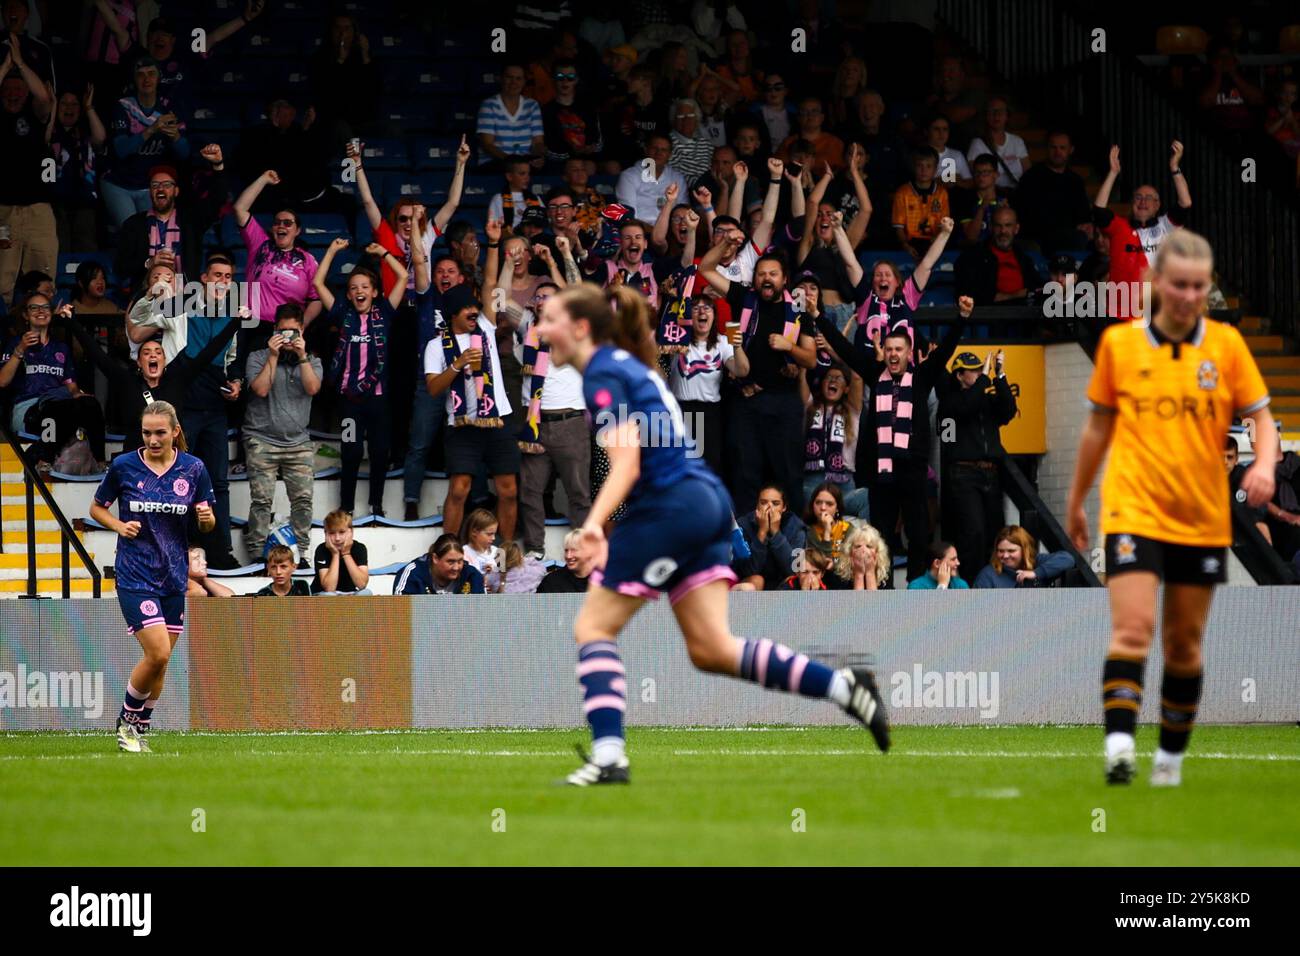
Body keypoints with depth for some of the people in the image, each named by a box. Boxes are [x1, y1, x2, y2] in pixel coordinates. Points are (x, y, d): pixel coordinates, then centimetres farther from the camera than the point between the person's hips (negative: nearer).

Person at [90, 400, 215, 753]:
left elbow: (206, 523, 8)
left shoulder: (193, 469, 1)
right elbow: (96, 508, 9)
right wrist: (119, 526, -10)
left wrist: (207, 518, -15)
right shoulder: (123, 466, -4)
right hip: (134, 575, -3)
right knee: (157, 653, -16)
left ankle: (140, 729, 24)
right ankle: (126, 721, 5)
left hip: (174, 576, 3)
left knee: (160, 660, 7)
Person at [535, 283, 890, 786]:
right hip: (707, 502, 9)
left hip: (671, 505, -9)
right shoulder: (630, 366, 20)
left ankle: (608, 756, -11)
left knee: (593, 626, -2)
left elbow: (626, 463, -21)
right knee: (712, 650, 5)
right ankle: (845, 686, -1)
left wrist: (594, 523, -36)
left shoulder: (602, 376, -9)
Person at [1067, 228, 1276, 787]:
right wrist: (1077, 500, 19)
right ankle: (1119, 743, -27)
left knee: (1184, 645, 9)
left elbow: (1262, 419, 4)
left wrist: (1263, 467, -17)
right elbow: (1098, 427, 13)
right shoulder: (1118, 343, 2)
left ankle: (1172, 756, 22)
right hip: (1133, 513, -2)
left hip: (1204, 520, 2)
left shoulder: (1226, 344, 2)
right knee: (1132, 628, -18)